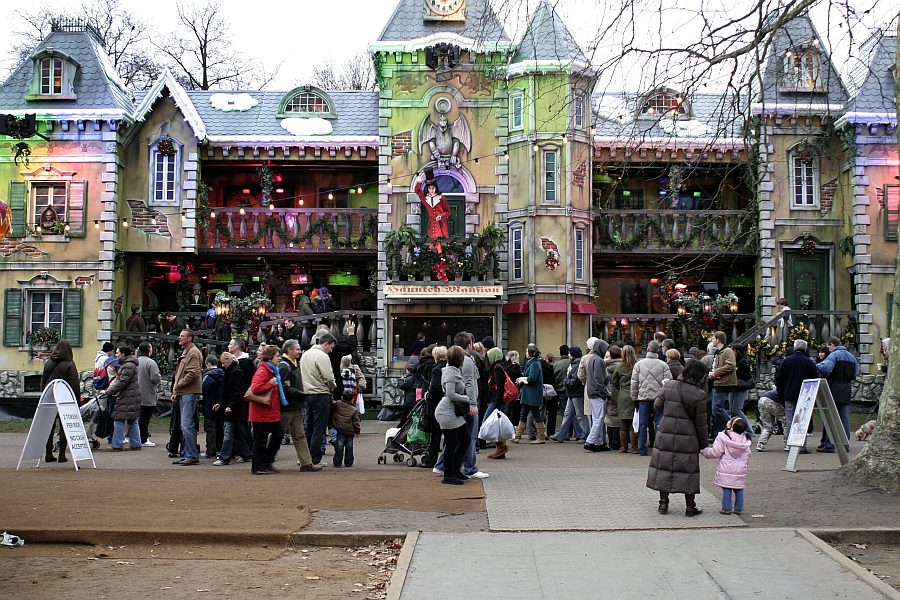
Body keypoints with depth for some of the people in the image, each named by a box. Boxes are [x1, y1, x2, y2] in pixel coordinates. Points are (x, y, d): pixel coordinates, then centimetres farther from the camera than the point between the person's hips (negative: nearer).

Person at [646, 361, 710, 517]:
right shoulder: (699, 395, -11)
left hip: (665, 435, 3)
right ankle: (690, 506, 15)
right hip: (687, 438, -3)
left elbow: (657, 406, 5)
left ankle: (663, 503, 17)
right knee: (688, 469, 8)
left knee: (664, 466, 12)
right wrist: (703, 444, 6)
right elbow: (701, 423, -5)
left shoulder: (669, 386, -3)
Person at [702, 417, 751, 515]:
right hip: (740, 470, 5)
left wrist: (703, 450, 0)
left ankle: (726, 508, 5)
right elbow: (747, 457, 12)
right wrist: (746, 468, 24)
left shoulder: (723, 437, -13)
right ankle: (738, 508, 17)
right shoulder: (745, 440, 4)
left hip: (726, 469, -4)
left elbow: (715, 453, -13)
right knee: (739, 490, 12)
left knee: (726, 489, 2)